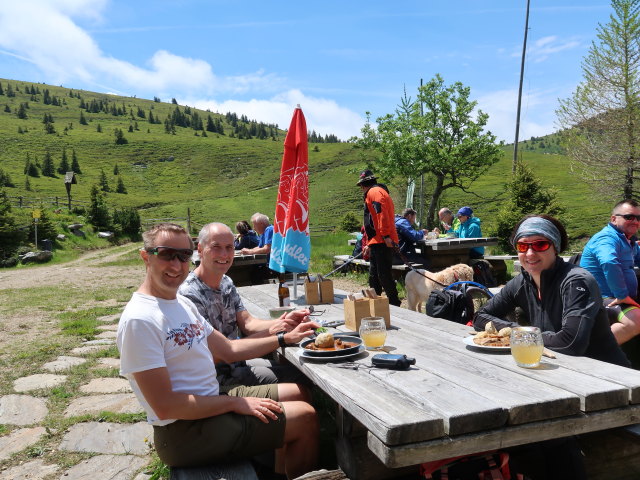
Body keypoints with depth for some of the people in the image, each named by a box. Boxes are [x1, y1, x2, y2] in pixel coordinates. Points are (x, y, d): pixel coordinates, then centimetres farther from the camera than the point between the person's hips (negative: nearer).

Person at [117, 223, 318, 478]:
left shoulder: (183, 303, 7)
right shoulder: (140, 320, -23)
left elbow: (229, 349, 14)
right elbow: (165, 407, -24)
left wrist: (285, 338, 7)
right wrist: (235, 403, -18)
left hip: (213, 402, 9)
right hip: (185, 431, -9)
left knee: (299, 393, 17)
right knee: (305, 419, -6)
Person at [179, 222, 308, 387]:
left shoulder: (226, 282, 6)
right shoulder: (189, 294, -23)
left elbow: (247, 323, 0)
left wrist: (282, 322, -19)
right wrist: (269, 332, -26)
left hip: (238, 361, 8)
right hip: (218, 376, -8)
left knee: (301, 372, 7)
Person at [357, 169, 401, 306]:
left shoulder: (374, 192, -5)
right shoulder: (380, 192, 28)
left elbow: (381, 213, -20)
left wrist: (386, 236, -27)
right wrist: (369, 244, 32)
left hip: (383, 242, -10)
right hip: (377, 243, 10)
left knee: (384, 275, -10)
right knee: (373, 276, 15)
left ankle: (395, 304, -5)